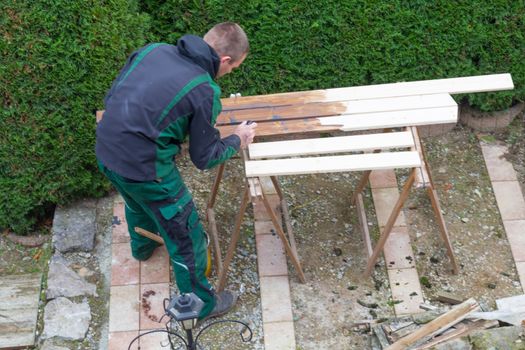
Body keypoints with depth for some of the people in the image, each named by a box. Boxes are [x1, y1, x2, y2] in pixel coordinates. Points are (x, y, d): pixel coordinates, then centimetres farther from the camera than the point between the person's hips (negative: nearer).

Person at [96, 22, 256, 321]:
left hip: (105, 151, 8)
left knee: (138, 201, 39)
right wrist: (238, 141, 10)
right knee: (187, 237, 13)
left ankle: (143, 246, 69)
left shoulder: (153, 49, 0)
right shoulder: (205, 92, -17)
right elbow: (204, 158, -6)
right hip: (143, 168, -8)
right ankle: (201, 303, 33)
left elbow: (110, 96, 9)